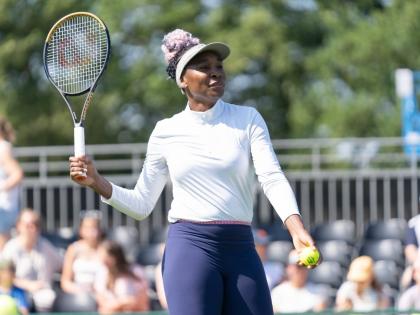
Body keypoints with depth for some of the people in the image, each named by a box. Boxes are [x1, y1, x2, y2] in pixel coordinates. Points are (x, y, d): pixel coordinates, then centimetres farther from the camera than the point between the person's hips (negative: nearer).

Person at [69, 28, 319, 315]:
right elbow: (141, 205, 12)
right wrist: (96, 181, -4)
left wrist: (296, 227, -22)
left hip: (240, 249, 1)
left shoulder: (247, 119, 6)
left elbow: (273, 178, -5)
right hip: (190, 246, -1)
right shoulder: (166, 132, 8)